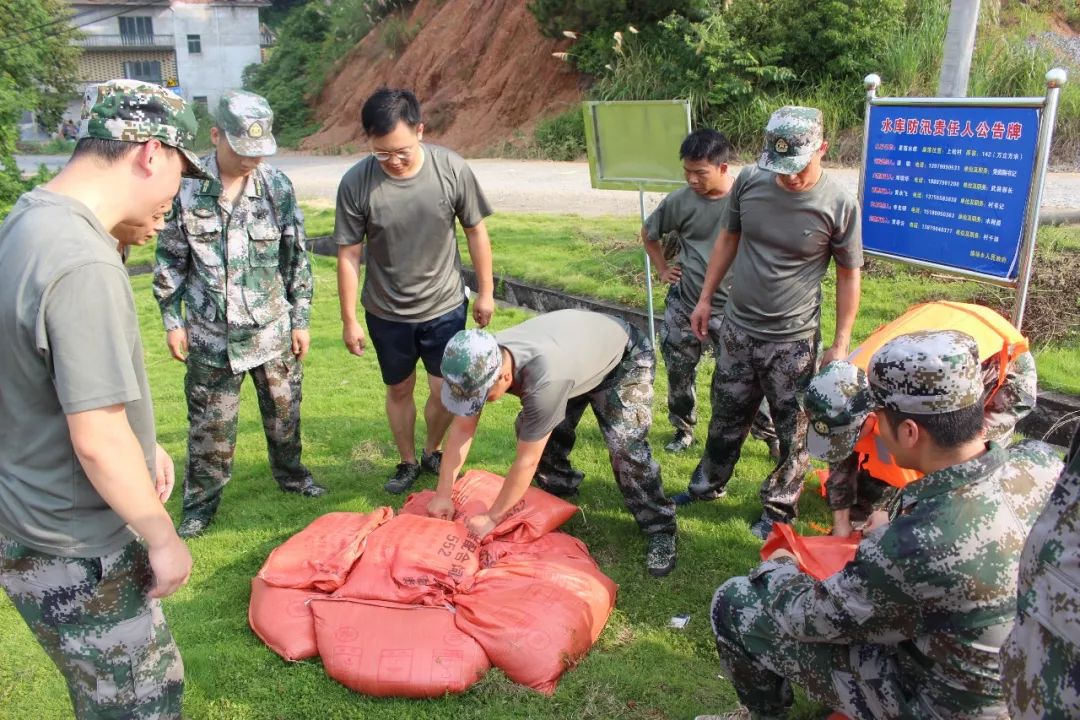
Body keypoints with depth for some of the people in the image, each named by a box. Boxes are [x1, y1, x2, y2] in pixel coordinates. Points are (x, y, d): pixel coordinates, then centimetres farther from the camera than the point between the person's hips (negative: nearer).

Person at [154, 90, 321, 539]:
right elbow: (170, 259, 1)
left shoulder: (277, 186, -6)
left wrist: (301, 320, 2)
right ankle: (201, 501, 28)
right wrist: (172, 320, 2)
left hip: (272, 330, 1)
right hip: (209, 335, -1)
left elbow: (296, 258, 1)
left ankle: (290, 473, 40)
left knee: (283, 412, 16)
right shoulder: (186, 186, -9)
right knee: (209, 423, 10)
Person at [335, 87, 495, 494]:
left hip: (445, 307, 0)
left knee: (445, 390, 6)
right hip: (386, 313, 0)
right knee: (399, 390, 16)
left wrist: (485, 292, 1)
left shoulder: (452, 169, -16)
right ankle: (407, 462, 38)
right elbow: (349, 255, -10)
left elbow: (476, 231, -4)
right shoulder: (356, 183, -18)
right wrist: (349, 320, -6)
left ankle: (433, 453, 35)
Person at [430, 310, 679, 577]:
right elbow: (461, 428, -14)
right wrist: (442, 495, -12)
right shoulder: (483, 361, -25)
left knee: (625, 447, -21)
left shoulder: (543, 380, -46)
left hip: (624, 359, -7)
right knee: (529, 430, -3)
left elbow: (526, 461, -36)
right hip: (578, 344, 7)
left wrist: (491, 519, -25)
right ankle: (561, 486, 24)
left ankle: (660, 528, 0)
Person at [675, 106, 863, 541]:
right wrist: (706, 298, 10)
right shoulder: (750, 181, -8)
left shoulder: (840, 205, -16)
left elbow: (848, 275, -5)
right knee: (726, 416, 20)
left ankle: (779, 508, 31)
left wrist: (841, 343, -4)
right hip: (737, 329, 3)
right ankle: (708, 484, 42)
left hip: (794, 342, -3)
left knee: (792, 431, 10)